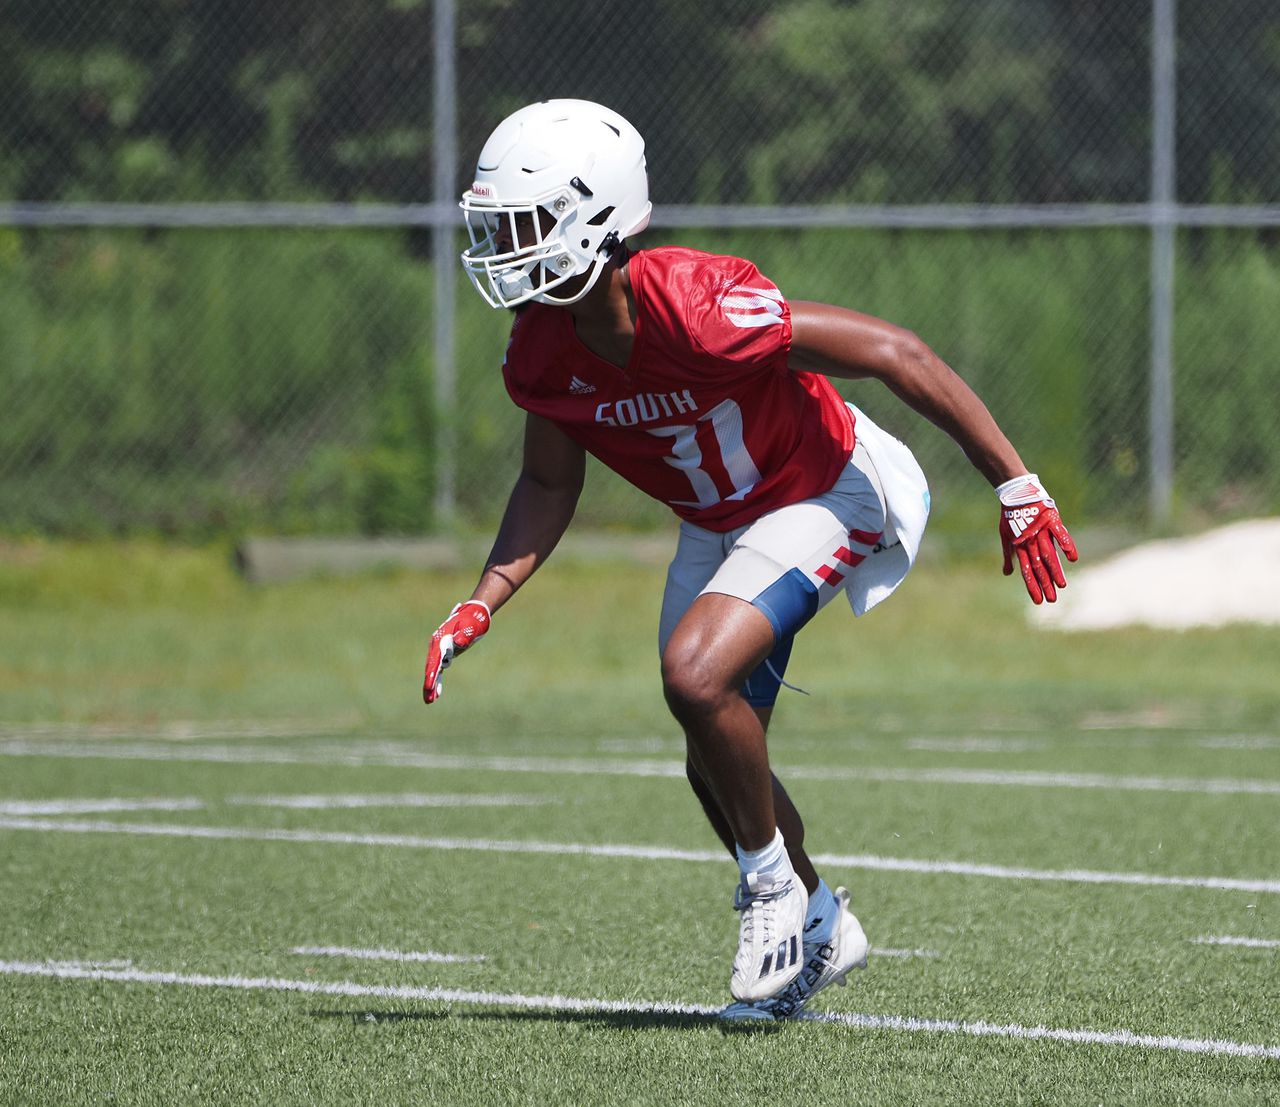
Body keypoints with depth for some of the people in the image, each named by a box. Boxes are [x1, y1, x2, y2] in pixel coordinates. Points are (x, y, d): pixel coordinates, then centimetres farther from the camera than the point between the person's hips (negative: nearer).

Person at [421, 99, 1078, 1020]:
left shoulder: (696, 308, -35)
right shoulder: (543, 354, -13)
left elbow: (895, 354, -29)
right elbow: (550, 485, 7)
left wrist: (1018, 490, -25)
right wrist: (484, 602, -8)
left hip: (829, 495, -7)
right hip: (719, 523, 8)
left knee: (696, 675, -26)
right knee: (717, 765, 10)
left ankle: (776, 887, -3)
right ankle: (820, 929, 36)